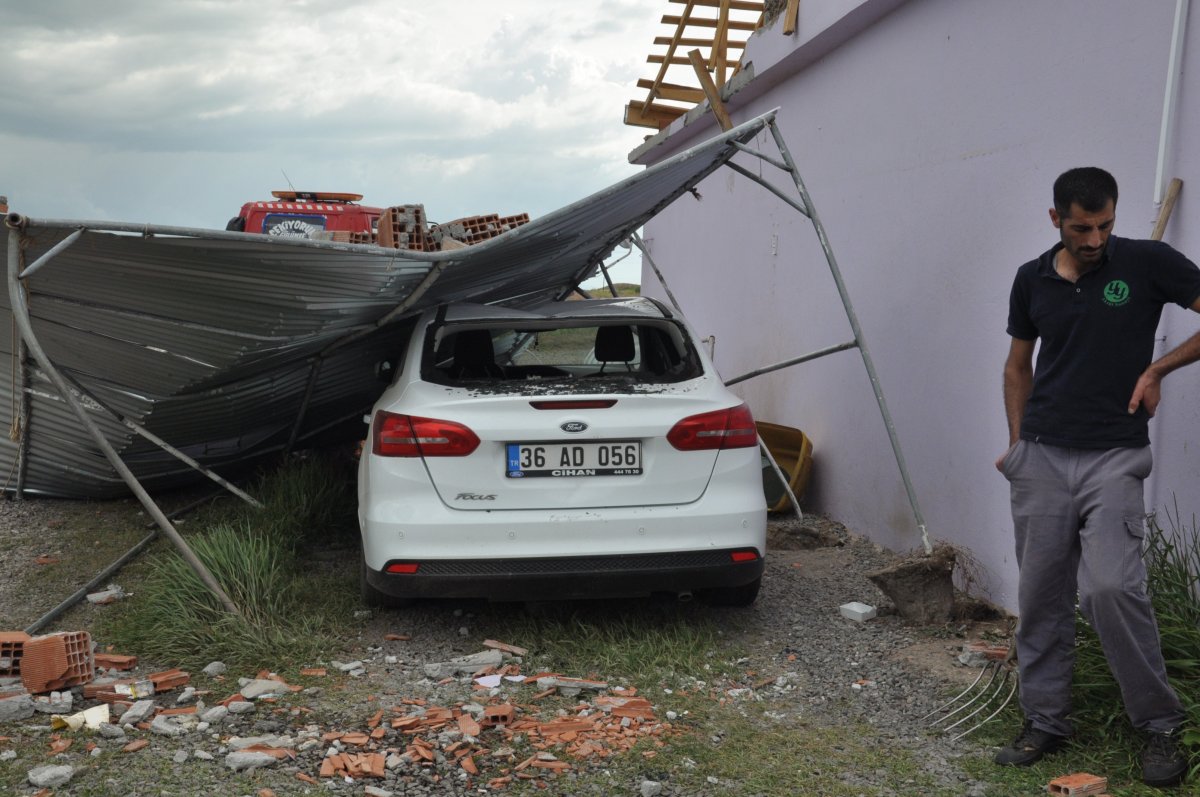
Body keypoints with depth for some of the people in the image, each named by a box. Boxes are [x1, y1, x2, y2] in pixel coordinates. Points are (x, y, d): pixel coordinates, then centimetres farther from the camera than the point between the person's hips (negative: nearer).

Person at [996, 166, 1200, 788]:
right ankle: (1044, 721, 21)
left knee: (1110, 586, -17)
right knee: (1041, 595, 6)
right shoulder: (1031, 280, 6)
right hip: (1041, 458, 4)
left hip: (1115, 457, -3)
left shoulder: (1148, 263, -5)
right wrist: (1017, 441, 9)